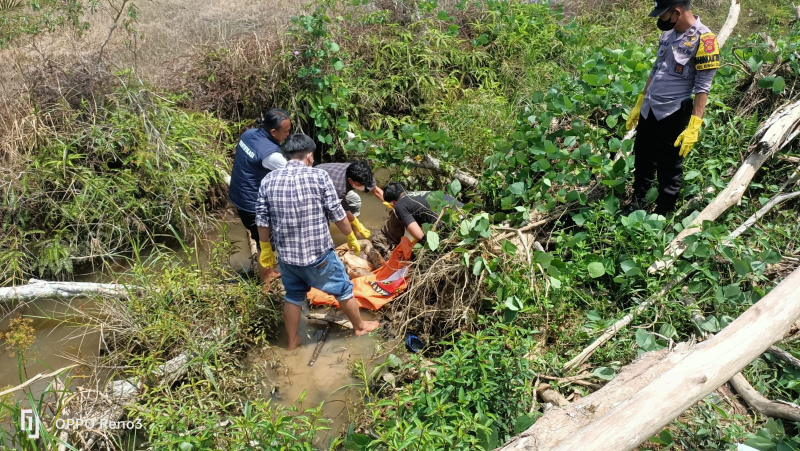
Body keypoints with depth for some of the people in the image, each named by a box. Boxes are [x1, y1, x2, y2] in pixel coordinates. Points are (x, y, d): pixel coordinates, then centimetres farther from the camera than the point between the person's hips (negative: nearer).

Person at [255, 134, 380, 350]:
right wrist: (351, 238, 6)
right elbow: (337, 213, -9)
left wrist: (266, 249, 15)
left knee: (293, 296, 23)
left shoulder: (268, 180, -3)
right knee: (343, 289, 19)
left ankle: (292, 342, 34)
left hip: (286, 254, 4)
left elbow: (262, 220, 2)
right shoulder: (319, 176, -13)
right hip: (318, 253, -4)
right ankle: (359, 326, 38)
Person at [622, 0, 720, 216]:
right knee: (642, 162, 21)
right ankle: (638, 203, 39)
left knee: (669, 170, 9)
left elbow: (702, 88, -17)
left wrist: (693, 127, -22)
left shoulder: (703, 39, -16)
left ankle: (662, 215, 23)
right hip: (649, 110, 7)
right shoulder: (669, 33, 7)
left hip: (673, 116, -7)